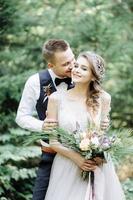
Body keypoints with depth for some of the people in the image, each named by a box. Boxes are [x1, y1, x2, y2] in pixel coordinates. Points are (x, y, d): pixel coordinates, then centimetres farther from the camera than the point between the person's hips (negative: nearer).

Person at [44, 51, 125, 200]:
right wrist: (76, 157, -16)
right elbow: (53, 140, -2)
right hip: (66, 168, -1)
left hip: (98, 169, 1)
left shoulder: (103, 99, 0)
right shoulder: (56, 99, -3)